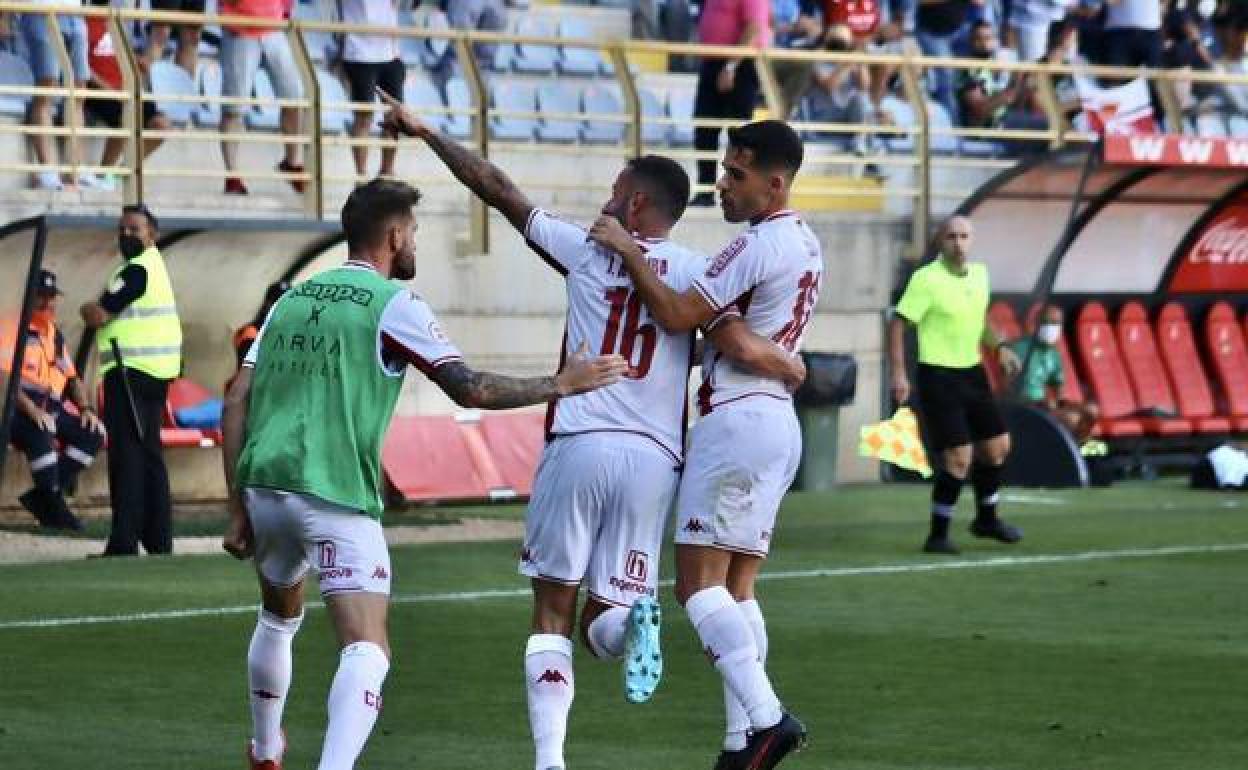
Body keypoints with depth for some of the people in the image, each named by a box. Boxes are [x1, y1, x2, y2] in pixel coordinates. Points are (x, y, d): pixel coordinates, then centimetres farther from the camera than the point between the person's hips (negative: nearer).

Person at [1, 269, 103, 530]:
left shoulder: (55, 335, 18)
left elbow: (72, 378, 23)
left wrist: (85, 408, 5)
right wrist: (32, 411, -29)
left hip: (51, 408, 8)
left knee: (93, 435, -11)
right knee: (39, 432, -39)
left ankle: (42, 498, -14)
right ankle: (53, 504, -30)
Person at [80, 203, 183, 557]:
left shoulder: (136, 270, -13)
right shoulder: (153, 264, 18)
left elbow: (97, 317, -16)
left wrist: (88, 309, 4)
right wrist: (97, 309, 4)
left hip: (130, 370, -10)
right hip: (156, 370, 10)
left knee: (126, 455, -11)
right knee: (149, 455, 14)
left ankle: (124, 544, -15)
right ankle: (159, 539, 17)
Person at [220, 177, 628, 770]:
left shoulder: (290, 300, 16)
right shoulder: (392, 303, -2)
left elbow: (237, 403, 12)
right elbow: (471, 389, -8)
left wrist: (238, 509, 14)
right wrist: (562, 384, 3)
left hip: (264, 485, 7)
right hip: (338, 498, -7)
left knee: (278, 618, 31)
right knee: (367, 651, -11)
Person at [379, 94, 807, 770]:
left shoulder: (587, 250, 6)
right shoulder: (692, 272, 6)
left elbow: (499, 191, 13)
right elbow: (742, 348, -8)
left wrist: (425, 133, 22)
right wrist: (793, 368, 14)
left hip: (580, 445, -1)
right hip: (654, 459, 1)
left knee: (552, 610, 10)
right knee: (600, 623, 12)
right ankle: (631, 619, -25)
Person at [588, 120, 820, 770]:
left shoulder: (759, 246, -14)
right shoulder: (805, 244, 17)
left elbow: (677, 315, -16)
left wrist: (626, 250, -7)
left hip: (737, 418, -10)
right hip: (779, 422, 10)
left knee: (697, 583, -11)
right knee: (736, 590, 8)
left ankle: (766, 717, -22)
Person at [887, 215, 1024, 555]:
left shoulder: (979, 273, 6)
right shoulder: (926, 279, -15)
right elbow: (897, 324, -15)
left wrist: (999, 347, 7)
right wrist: (899, 373, -23)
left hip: (972, 373, 7)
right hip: (938, 377, -7)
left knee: (998, 446, 14)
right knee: (959, 458, -12)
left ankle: (987, 519, 35)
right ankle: (938, 535, 1)